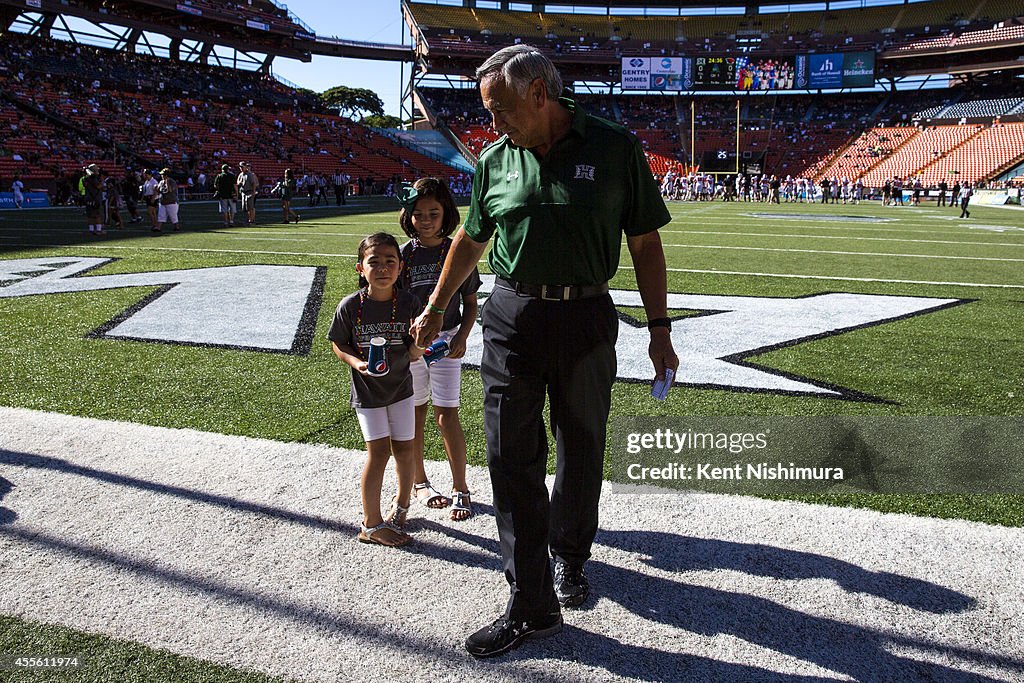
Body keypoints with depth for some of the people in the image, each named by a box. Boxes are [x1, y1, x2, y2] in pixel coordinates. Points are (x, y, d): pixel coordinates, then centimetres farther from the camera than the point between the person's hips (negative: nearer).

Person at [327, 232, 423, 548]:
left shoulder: (409, 303, -12)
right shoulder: (350, 306, -16)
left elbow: (414, 355, -9)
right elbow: (338, 344, -3)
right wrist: (356, 362, -21)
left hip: (400, 386, 3)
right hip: (367, 390, -2)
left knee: (405, 449, 11)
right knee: (378, 452, -3)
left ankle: (402, 503, 39)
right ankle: (371, 524, 13)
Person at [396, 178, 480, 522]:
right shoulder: (404, 254, -2)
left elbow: (470, 303, 5)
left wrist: (462, 337, -9)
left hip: (447, 341, -1)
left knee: (447, 416, -4)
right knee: (414, 414, 11)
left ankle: (460, 488, 10)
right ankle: (419, 482, 28)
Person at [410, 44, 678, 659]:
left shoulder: (616, 148, -3)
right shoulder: (496, 159, 5)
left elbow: (645, 244, 0)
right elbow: (471, 240, 18)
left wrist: (659, 327, -3)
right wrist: (436, 309, 24)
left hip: (587, 318, -2)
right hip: (511, 319, 2)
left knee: (581, 453, 13)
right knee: (512, 459, -1)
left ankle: (570, 556, 39)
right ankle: (532, 607, 10)